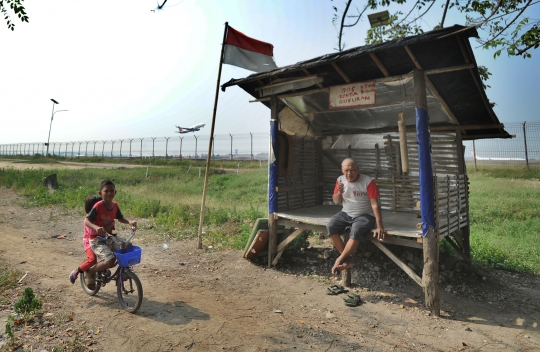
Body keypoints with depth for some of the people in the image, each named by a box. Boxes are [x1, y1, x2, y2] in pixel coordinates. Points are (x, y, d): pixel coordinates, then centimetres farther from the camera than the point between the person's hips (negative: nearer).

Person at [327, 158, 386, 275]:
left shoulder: (368, 182, -16)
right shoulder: (340, 180, 0)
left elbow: (375, 204, -18)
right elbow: (336, 201, 7)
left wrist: (379, 226, -24)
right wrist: (339, 192, -17)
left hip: (365, 216, -4)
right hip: (346, 214, 5)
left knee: (356, 231, -36)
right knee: (330, 227, -22)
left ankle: (340, 259, -16)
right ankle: (347, 260, -15)